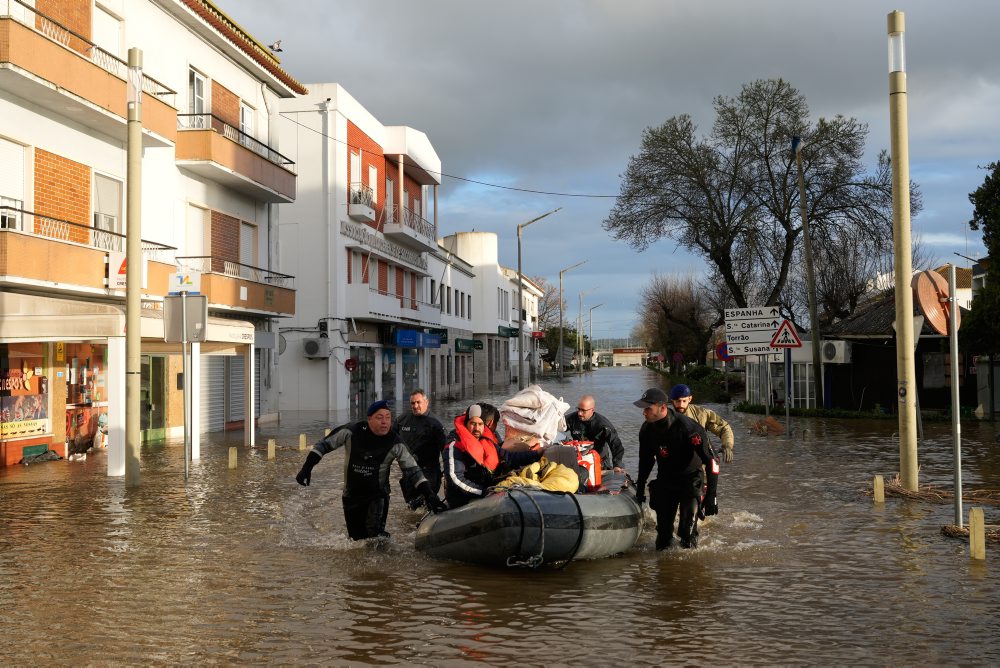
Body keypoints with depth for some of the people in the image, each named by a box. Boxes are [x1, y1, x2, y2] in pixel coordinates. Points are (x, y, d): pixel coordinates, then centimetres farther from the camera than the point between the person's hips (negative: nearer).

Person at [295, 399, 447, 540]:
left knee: (375, 535, -23)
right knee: (357, 537, 15)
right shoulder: (351, 432, -16)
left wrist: (429, 494, -20)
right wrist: (306, 468, -9)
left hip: (378, 495, -2)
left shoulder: (395, 443, -15)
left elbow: (412, 470, -11)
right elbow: (324, 445, -4)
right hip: (351, 495, 2)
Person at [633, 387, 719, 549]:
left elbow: (711, 461, -24)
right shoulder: (646, 430, -9)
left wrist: (710, 496, -27)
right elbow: (646, 460, 11)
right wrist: (640, 489, 15)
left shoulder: (687, 427, -28)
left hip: (690, 479, -5)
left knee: (687, 529, -16)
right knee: (663, 529, 6)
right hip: (665, 479, 5)